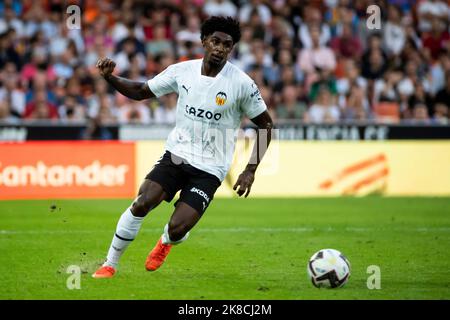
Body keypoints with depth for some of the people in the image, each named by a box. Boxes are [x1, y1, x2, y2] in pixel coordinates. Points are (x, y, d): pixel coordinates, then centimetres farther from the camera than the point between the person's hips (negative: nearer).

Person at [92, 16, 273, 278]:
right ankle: (110, 265, -1)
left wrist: (251, 171, -8)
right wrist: (110, 77, -9)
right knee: (142, 204, -19)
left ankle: (166, 242, 26)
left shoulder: (241, 83, -12)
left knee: (177, 229, -15)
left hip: (210, 170, -2)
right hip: (176, 155, 2)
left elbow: (266, 124, -2)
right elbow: (140, 91, 9)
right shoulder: (182, 71, -3)